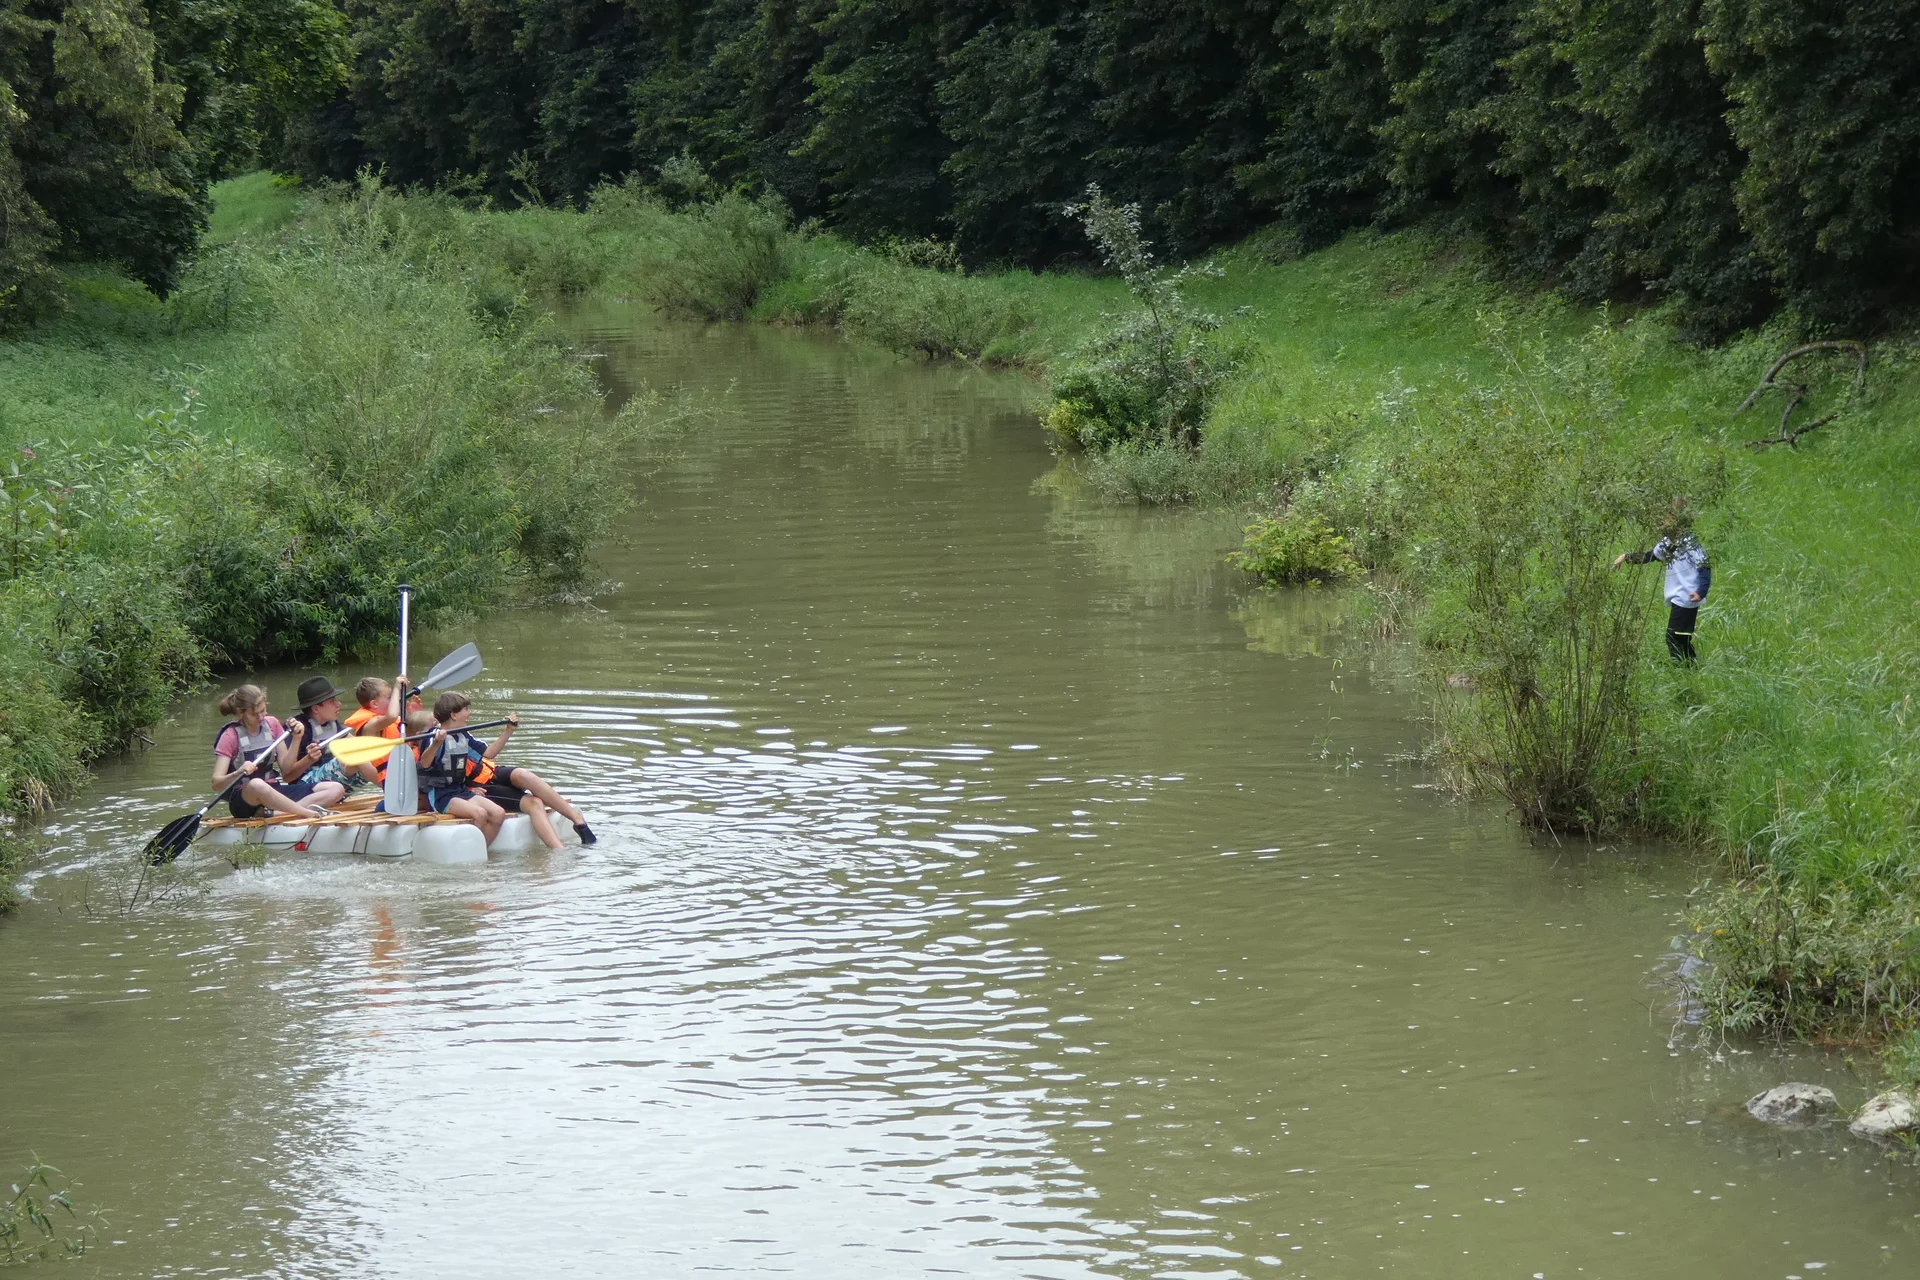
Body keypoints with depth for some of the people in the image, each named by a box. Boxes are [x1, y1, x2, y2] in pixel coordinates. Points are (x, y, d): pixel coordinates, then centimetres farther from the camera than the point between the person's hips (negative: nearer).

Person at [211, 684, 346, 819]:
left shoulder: (272, 724, 10)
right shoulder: (230, 736, -5)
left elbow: (286, 767, 7)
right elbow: (216, 784, -14)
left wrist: (296, 739, -7)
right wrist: (238, 773, -34)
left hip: (274, 791, 6)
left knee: (336, 789, -13)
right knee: (257, 785, -44)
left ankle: (273, 813, -32)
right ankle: (312, 814, -35)